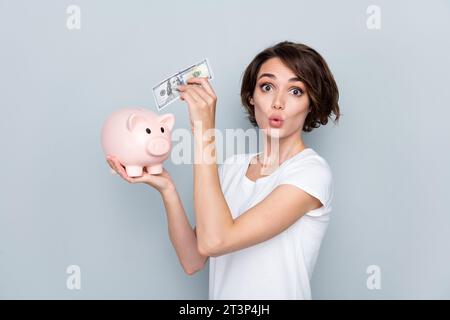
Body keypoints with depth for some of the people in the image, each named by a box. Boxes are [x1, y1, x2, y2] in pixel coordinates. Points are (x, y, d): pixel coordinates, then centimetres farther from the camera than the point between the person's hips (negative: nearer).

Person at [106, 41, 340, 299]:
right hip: (221, 292, 4)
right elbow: (193, 261, -2)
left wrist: (204, 132, -22)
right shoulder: (232, 167, 2)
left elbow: (214, 241, -24)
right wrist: (167, 189, -14)